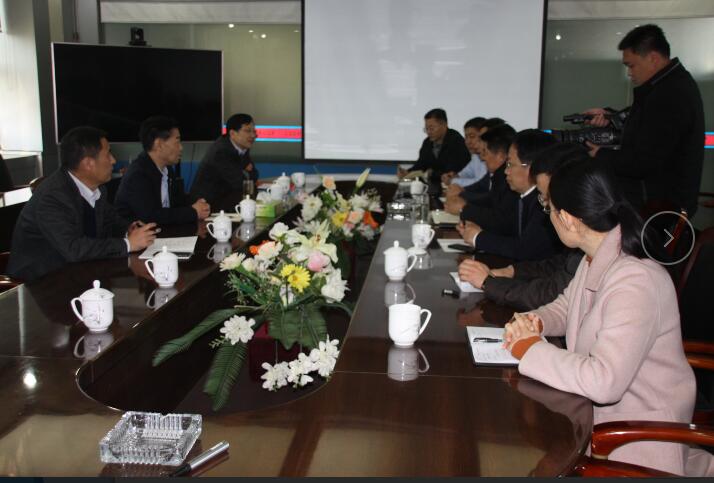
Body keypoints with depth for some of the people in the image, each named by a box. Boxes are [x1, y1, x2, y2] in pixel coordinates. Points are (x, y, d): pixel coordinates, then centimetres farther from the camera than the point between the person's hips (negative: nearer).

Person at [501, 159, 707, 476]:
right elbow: (565, 307, 17)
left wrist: (530, 349, -21)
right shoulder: (596, 259, 0)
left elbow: (603, 382, -34)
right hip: (598, 407, 8)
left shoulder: (635, 281, -28)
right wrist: (533, 322, -5)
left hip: (637, 435, -8)